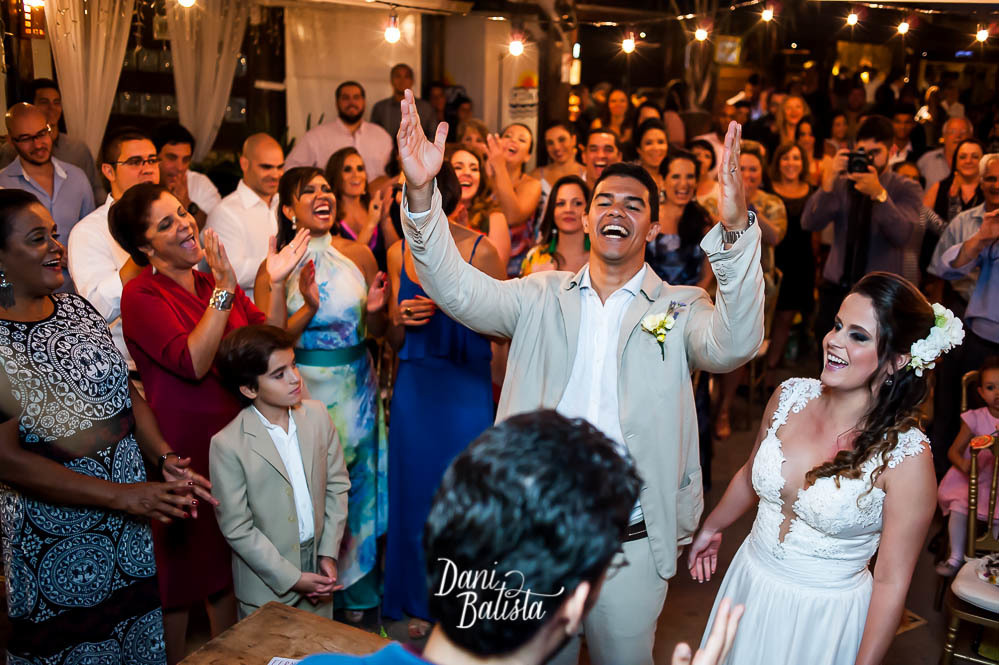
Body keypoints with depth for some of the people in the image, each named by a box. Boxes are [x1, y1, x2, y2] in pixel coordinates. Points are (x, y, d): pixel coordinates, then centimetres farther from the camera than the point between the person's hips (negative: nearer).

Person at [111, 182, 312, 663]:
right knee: (182, 557, 9)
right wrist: (224, 291, -26)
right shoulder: (141, 295, -13)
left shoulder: (215, 280, 7)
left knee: (228, 555, 19)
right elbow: (193, 362, -25)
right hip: (181, 448, -6)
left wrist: (275, 283, -10)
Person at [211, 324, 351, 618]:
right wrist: (291, 578, -14)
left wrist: (329, 554, -4)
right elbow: (236, 529, -15)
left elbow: (337, 484, 1)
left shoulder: (317, 414, -6)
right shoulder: (228, 445, -19)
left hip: (318, 564, 4)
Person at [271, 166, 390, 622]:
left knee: (357, 483, 13)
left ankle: (356, 588, 33)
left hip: (356, 386, 3)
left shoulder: (358, 254, 0)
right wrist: (307, 307, -22)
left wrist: (374, 310, -15)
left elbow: (376, 331, 6)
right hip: (304, 387, -2)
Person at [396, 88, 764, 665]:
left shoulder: (679, 309, -4)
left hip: (632, 545, -1)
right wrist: (422, 194, -25)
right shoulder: (544, 297, 2)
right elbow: (460, 290, -10)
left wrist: (735, 228, -39)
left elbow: (736, 343, -24)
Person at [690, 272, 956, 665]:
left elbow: (892, 581, -16)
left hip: (825, 618, -4)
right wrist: (712, 528, 22)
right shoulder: (790, 397, -10)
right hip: (748, 585, 5)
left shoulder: (906, 457, -23)